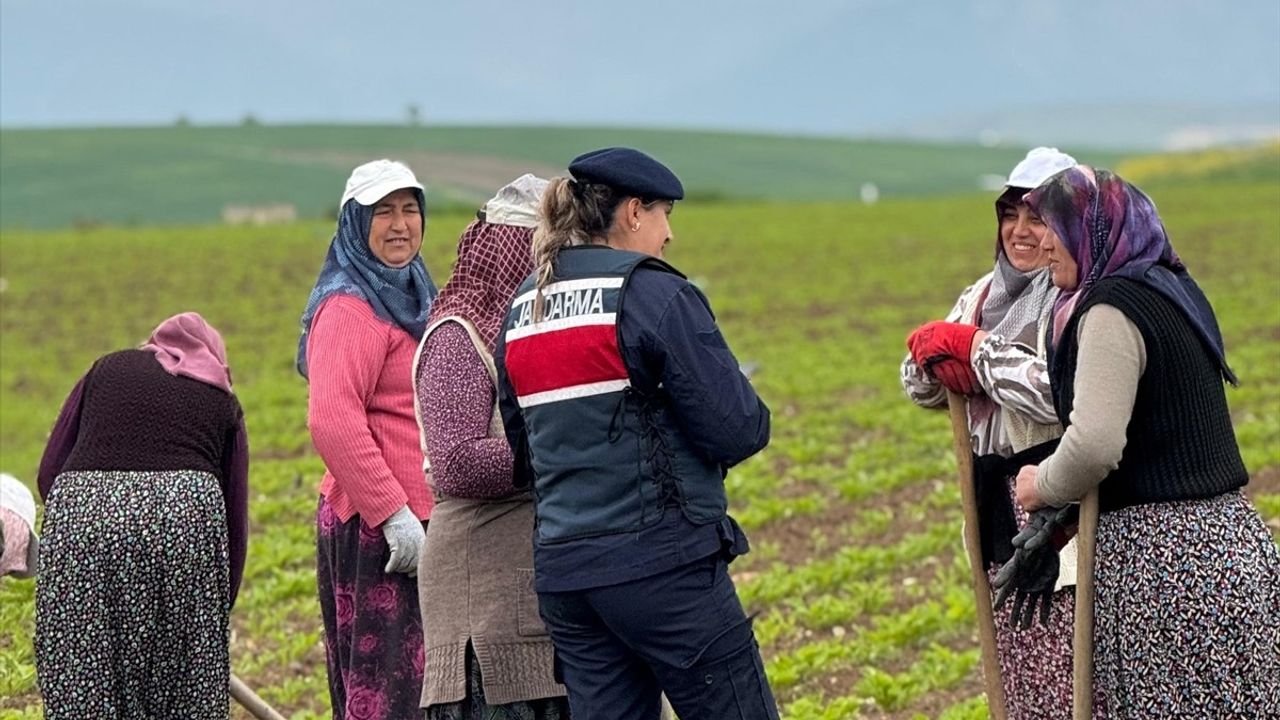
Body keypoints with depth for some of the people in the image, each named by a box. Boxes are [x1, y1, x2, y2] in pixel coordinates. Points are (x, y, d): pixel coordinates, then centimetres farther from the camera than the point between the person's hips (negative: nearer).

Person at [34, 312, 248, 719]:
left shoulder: (107, 368, 26)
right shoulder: (221, 400, 26)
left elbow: (48, 475, 16)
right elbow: (235, 518, 23)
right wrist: (219, 613, 31)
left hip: (81, 508, 0)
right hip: (185, 515, 0)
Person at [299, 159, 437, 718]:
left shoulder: (407, 295, 19)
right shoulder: (351, 307, -12)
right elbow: (331, 421, -23)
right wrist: (393, 513, -23)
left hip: (409, 524, 10)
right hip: (378, 529, -10)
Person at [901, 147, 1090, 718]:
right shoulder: (987, 295, 13)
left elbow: (1061, 391, -26)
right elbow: (921, 385, 12)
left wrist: (975, 348, -14)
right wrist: (939, 348, -11)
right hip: (1003, 508, 8)